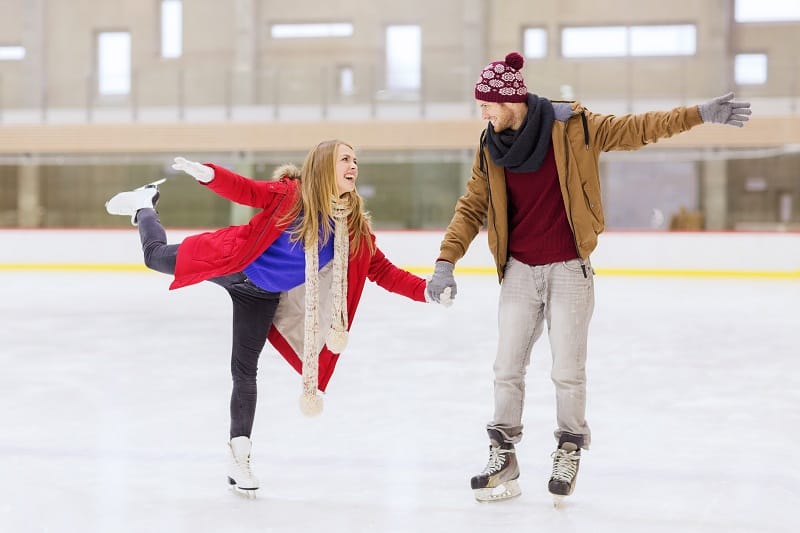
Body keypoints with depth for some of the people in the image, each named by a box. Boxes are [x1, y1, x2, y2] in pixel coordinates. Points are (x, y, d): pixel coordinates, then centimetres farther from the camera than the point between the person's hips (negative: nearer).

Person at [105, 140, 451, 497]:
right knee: (156, 256, 13)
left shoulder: (354, 227, -12)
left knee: (245, 372, 3)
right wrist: (207, 173, -43)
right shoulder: (291, 194, -23)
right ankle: (144, 205, 46)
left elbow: (383, 271, -9)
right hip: (231, 265, -3)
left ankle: (239, 458, 14)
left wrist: (426, 290, -20)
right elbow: (246, 191, -24)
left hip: (263, 298, 3)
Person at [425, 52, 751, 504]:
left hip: (569, 271, -3)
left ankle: (569, 450, 23)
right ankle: (503, 458, 18)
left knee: (568, 371, 2)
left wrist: (701, 114, -14)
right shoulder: (490, 148, 1)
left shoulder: (572, 128, -10)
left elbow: (636, 129, -8)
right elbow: (472, 208, 3)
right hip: (519, 272, 3)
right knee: (508, 369, 6)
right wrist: (447, 261, -7)